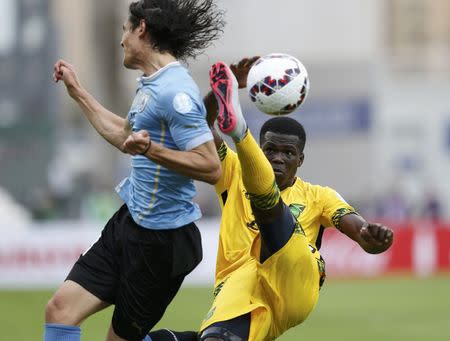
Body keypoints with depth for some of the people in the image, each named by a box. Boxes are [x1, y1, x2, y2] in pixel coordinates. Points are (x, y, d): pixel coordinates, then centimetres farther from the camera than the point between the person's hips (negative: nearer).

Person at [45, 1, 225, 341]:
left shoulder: (176, 91, -19)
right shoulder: (151, 84, 12)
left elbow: (211, 168, -24)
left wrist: (151, 150, -35)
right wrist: (77, 91, 34)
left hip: (161, 239, -9)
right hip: (129, 223, 9)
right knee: (60, 310, 3)